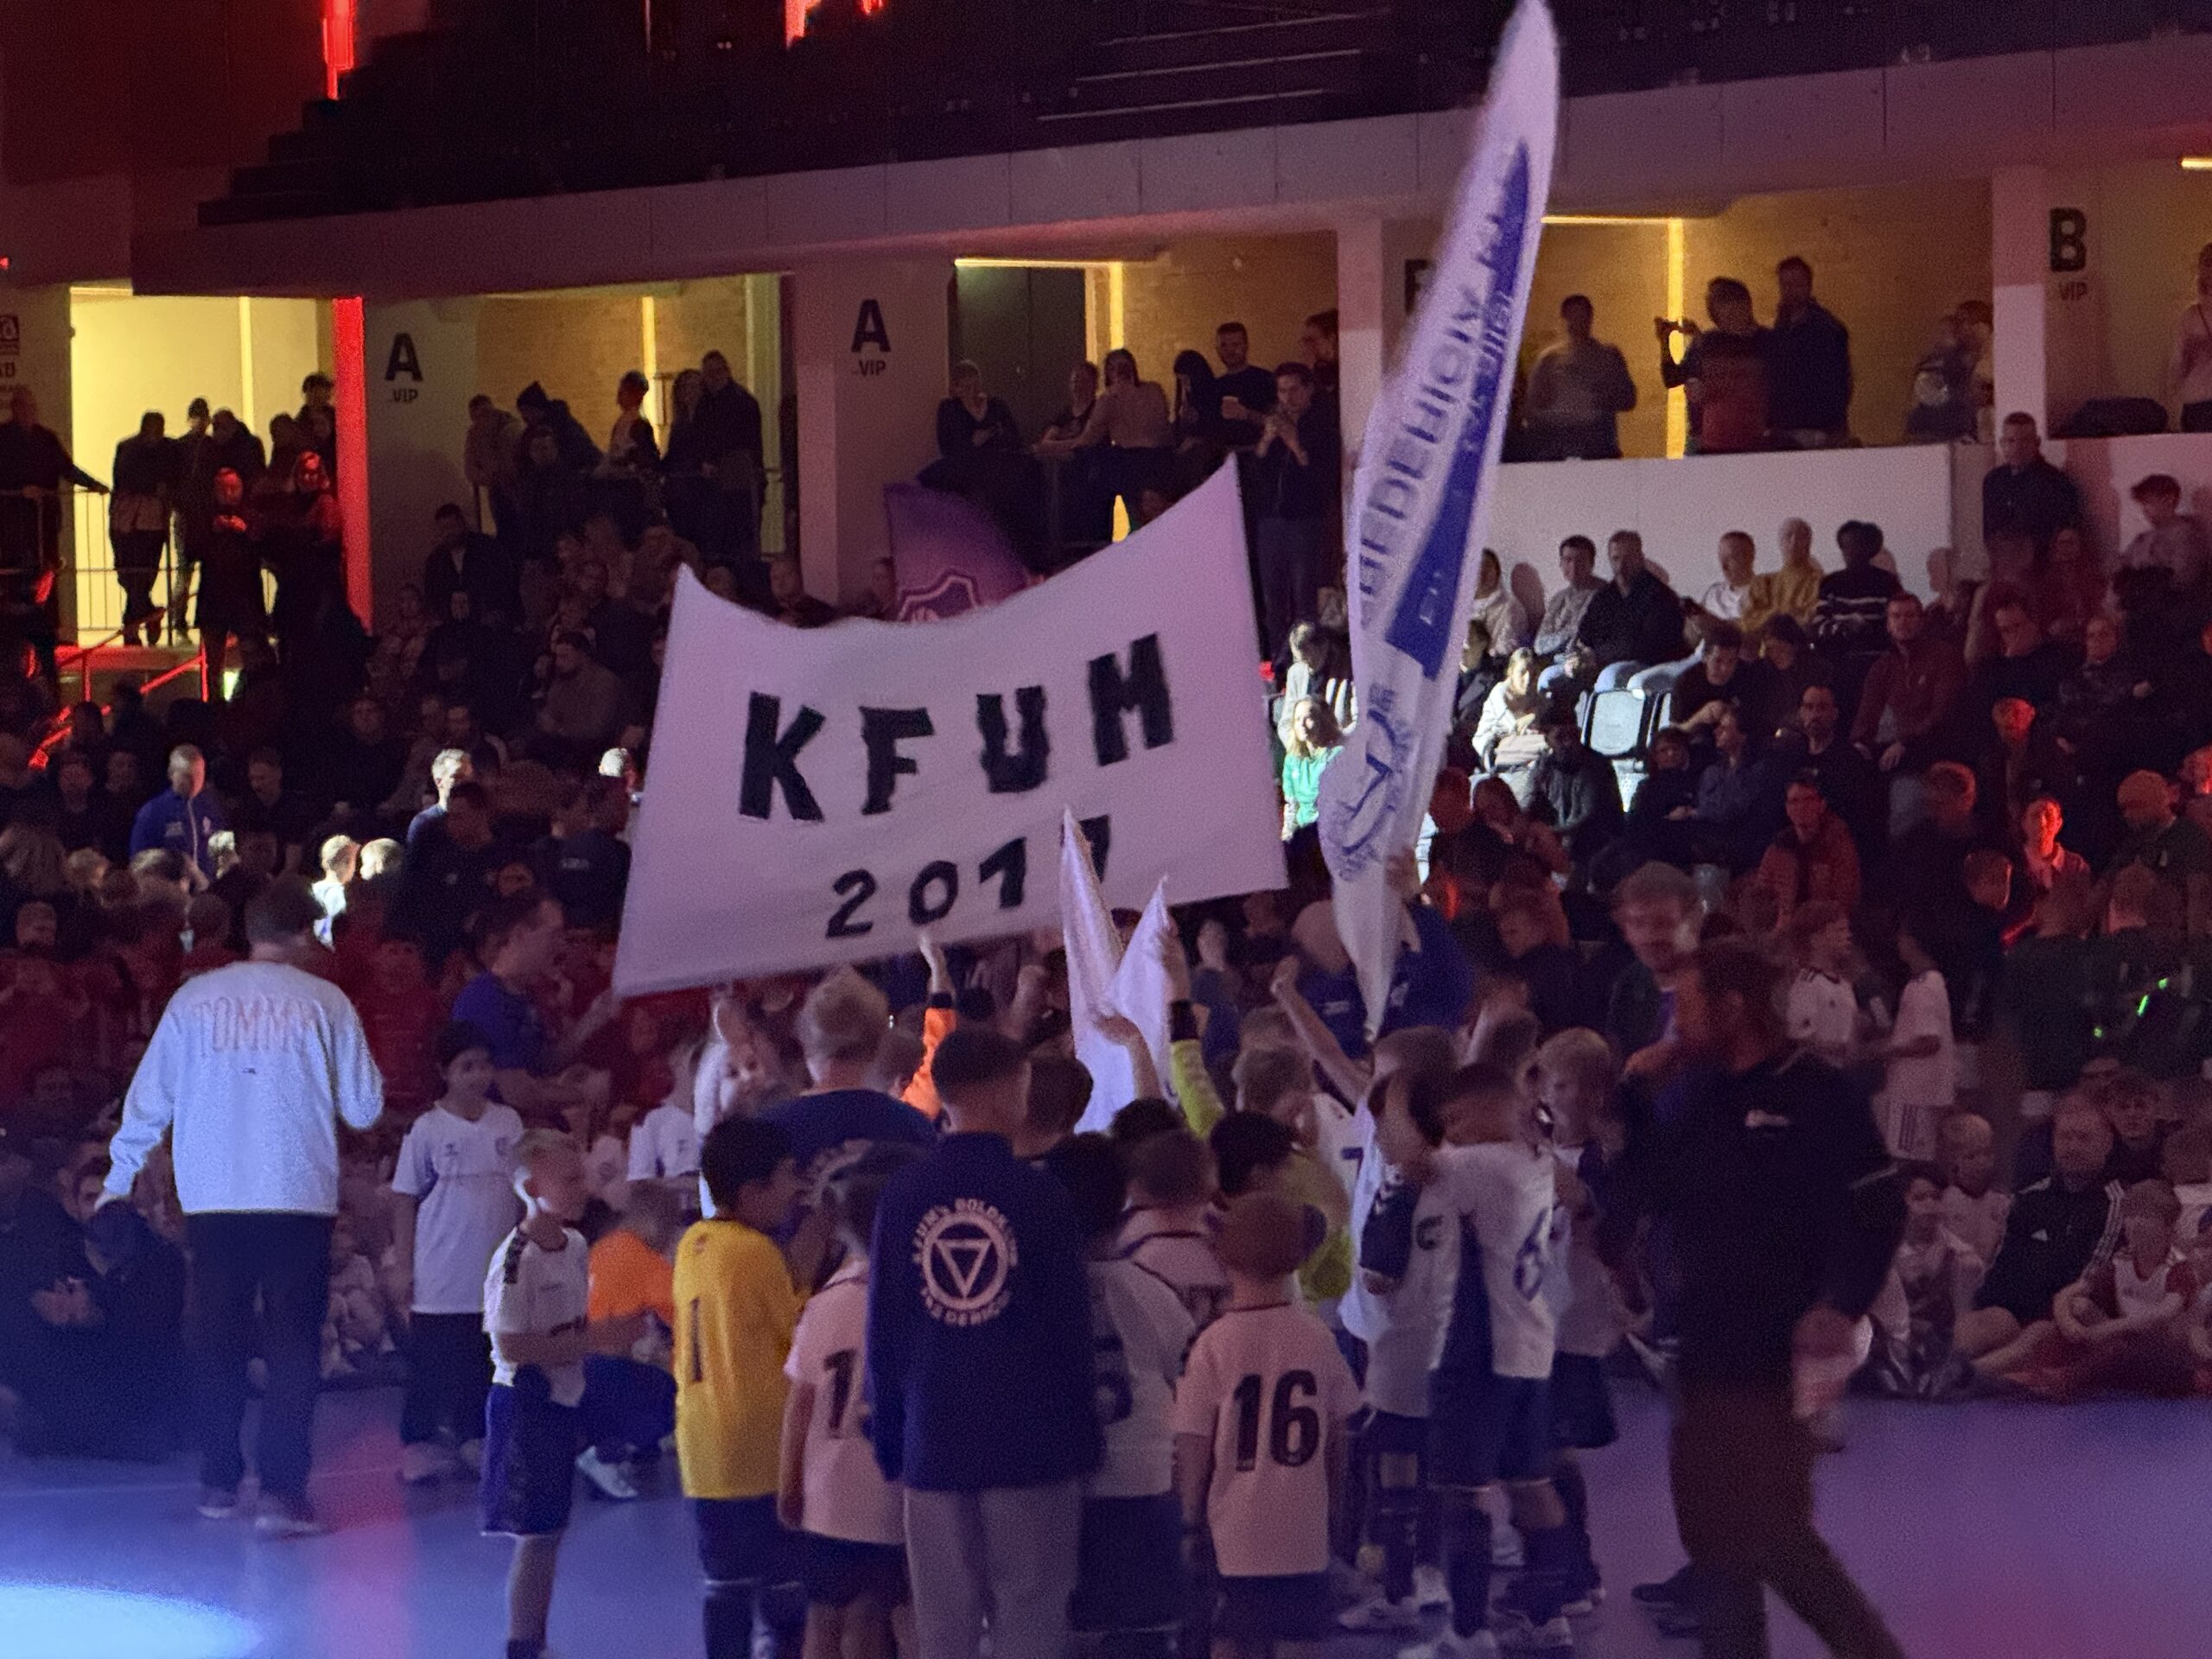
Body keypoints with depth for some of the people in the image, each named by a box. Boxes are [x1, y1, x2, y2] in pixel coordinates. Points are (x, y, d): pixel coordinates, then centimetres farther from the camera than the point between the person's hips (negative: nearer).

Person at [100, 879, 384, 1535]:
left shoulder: (194, 1000, 5)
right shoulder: (324, 1002, -1)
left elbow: (149, 1099, 9)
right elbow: (364, 1106, 1)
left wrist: (119, 1179, 21)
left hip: (213, 1196, 2)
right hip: (299, 1197, -2)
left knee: (217, 1339, 13)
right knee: (292, 1343, 0)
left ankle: (219, 1481, 19)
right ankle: (282, 1490, -10)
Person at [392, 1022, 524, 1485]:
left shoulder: (508, 1124, 4)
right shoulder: (427, 1130, -6)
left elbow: (521, 1192, 11)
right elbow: (406, 1202, -2)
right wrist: (404, 1270, -5)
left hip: (495, 1276, 3)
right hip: (440, 1280, -3)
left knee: (483, 1363, 8)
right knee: (430, 1364, 1)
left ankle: (474, 1439, 18)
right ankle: (417, 1444, 8)